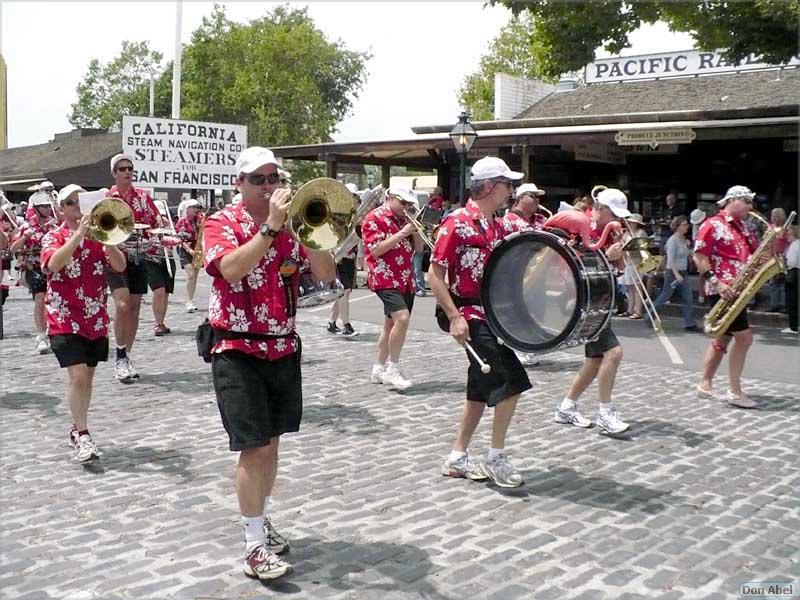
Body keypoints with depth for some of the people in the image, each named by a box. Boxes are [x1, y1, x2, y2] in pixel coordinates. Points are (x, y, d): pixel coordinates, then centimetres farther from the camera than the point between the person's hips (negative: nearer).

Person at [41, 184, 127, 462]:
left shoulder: (98, 235, 6)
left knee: (88, 376, 12)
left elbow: (120, 266, -7)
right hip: (65, 320, -4)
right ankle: (83, 436, -9)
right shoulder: (54, 237, -2)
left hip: (96, 319, 4)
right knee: (77, 375, -14)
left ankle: (77, 429, 28)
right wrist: (79, 234, -29)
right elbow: (53, 264, -24)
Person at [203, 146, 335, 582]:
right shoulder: (221, 223, -6)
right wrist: (270, 227, -28)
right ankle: (255, 547, 2)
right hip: (238, 352, -5)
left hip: (284, 349, 5)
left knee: (271, 443, 15)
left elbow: (326, 274, -3)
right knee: (255, 448, -7)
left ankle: (261, 519, 33)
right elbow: (231, 269, -26)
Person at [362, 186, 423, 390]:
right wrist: (402, 233, -17)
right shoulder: (374, 218, -6)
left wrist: (415, 228, -3)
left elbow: (418, 248, 14)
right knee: (402, 318, -22)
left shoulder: (404, 219, 16)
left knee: (392, 323, 11)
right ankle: (393, 369, -13)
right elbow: (375, 250, -16)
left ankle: (379, 369, 22)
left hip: (405, 280, 8)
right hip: (385, 279, -8)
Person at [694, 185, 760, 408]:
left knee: (723, 338, 12)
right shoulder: (713, 225, -7)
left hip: (737, 291, 9)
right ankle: (734, 392, -5)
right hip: (723, 291, -9)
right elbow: (699, 257, -12)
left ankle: (705, 385, 20)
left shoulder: (743, 228, 18)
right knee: (744, 337, -11)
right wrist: (716, 282, -20)